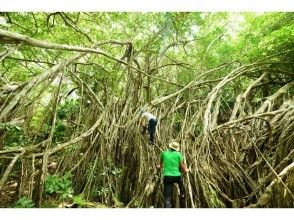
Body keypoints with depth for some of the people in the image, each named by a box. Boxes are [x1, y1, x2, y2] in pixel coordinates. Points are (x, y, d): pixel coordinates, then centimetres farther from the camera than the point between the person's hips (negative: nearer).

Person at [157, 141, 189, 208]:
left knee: (167, 198, 1)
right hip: (177, 176, 1)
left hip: (167, 177, 0)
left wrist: (160, 166, 45)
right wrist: (187, 170, 24)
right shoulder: (178, 154, 1)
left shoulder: (164, 153, 6)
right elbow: (182, 166, 2)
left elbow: (161, 164, 22)